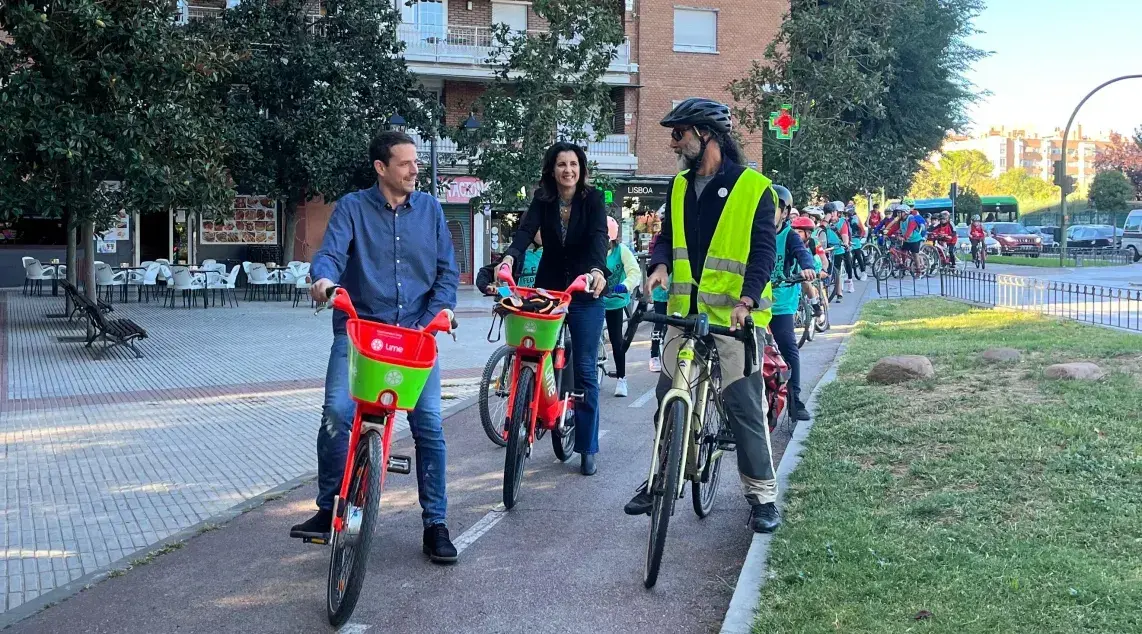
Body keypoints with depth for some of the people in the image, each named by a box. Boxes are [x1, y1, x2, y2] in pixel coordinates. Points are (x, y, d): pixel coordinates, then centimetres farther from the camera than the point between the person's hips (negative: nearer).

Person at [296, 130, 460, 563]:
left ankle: (435, 524, 9)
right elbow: (330, 253, -12)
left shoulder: (429, 208, 9)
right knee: (336, 413, -19)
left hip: (416, 332, 2)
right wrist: (324, 278, -36)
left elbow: (447, 270, 8)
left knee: (429, 424, -7)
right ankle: (329, 509, 4)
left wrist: (435, 315, -7)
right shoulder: (353, 207, 2)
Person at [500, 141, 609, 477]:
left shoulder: (593, 198, -7)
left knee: (585, 370, -2)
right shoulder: (542, 199, -2)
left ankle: (587, 449, 5)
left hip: (584, 293, -2)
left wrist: (597, 269, -42)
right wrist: (510, 258, -39)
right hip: (549, 289, 2)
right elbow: (526, 230, -18)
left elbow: (599, 236, -22)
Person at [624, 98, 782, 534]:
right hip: (684, 312, 6)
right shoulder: (680, 187, 12)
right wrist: (660, 265, -7)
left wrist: (747, 300, -25)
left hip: (733, 315, -5)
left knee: (745, 405, -4)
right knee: (669, 398, 10)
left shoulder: (753, 187, -6)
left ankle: (762, 493, 7)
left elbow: (763, 250, -11)